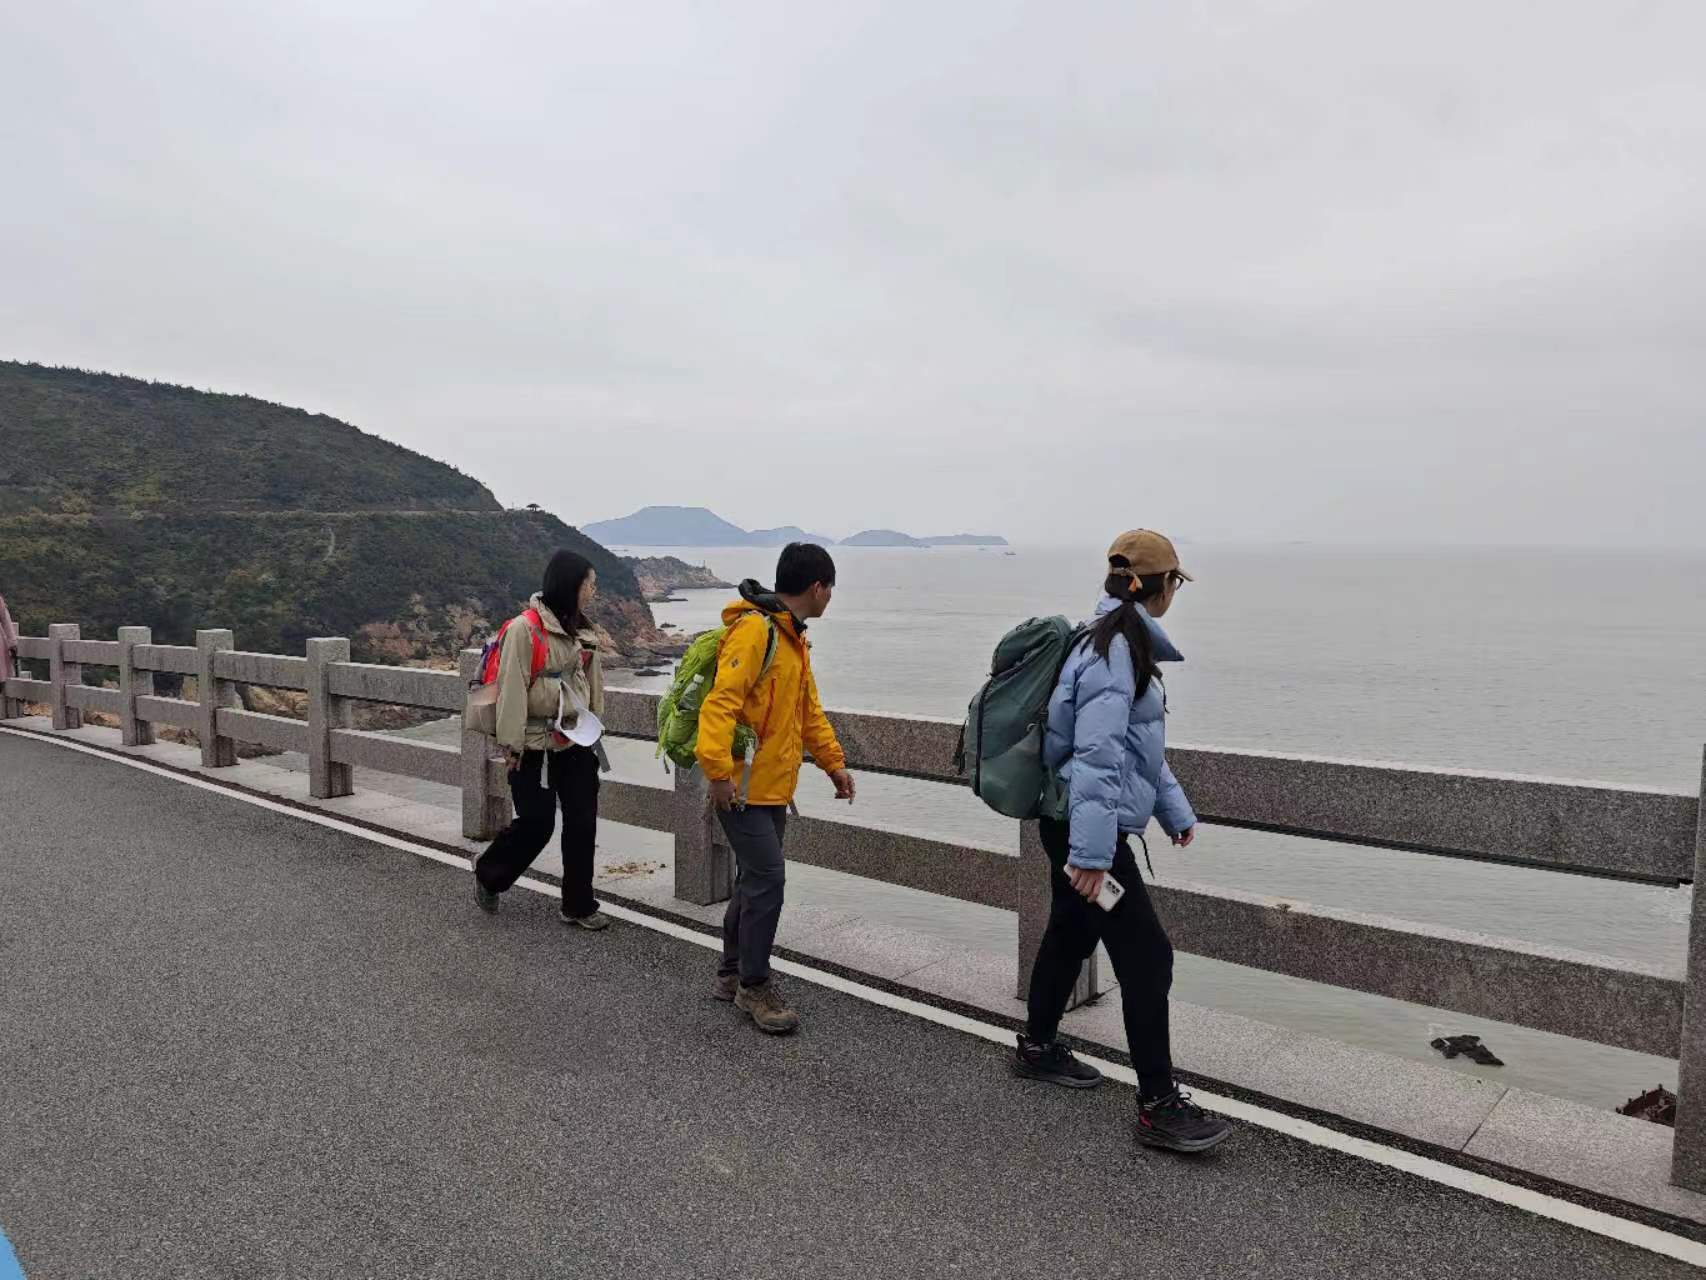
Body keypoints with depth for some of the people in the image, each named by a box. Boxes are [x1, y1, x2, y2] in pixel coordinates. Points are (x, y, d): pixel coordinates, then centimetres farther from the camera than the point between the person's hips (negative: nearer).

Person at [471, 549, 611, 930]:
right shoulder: (525, 628, -14)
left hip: (577, 743, 7)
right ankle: (488, 875, 28)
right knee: (536, 823, -1)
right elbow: (512, 689, -15)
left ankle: (579, 904, 18)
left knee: (583, 824, 5)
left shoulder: (583, 632, 9)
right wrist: (512, 744, -15)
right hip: (536, 746, -7)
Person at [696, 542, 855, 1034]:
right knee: (766, 881, -8)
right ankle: (754, 986, 7)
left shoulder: (793, 637, 17)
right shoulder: (755, 630, -16)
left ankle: (732, 974, 28)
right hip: (743, 787, -10)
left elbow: (809, 708, 25)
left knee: (755, 881, 15)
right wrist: (719, 771, -30)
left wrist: (833, 762, 22)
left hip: (774, 787, 10)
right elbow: (721, 702, -25)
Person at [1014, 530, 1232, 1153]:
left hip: (1074, 824, 10)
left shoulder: (1120, 640, 12)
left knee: (1071, 932, 22)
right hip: (1087, 827, -10)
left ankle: (1038, 1048, 39)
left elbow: (1143, 742, 22)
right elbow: (1097, 754, -26)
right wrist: (1092, 853, -28)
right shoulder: (1115, 647, -19)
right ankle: (1159, 1106, 4)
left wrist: (1174, 809, 24)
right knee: (1147, 957, -5)